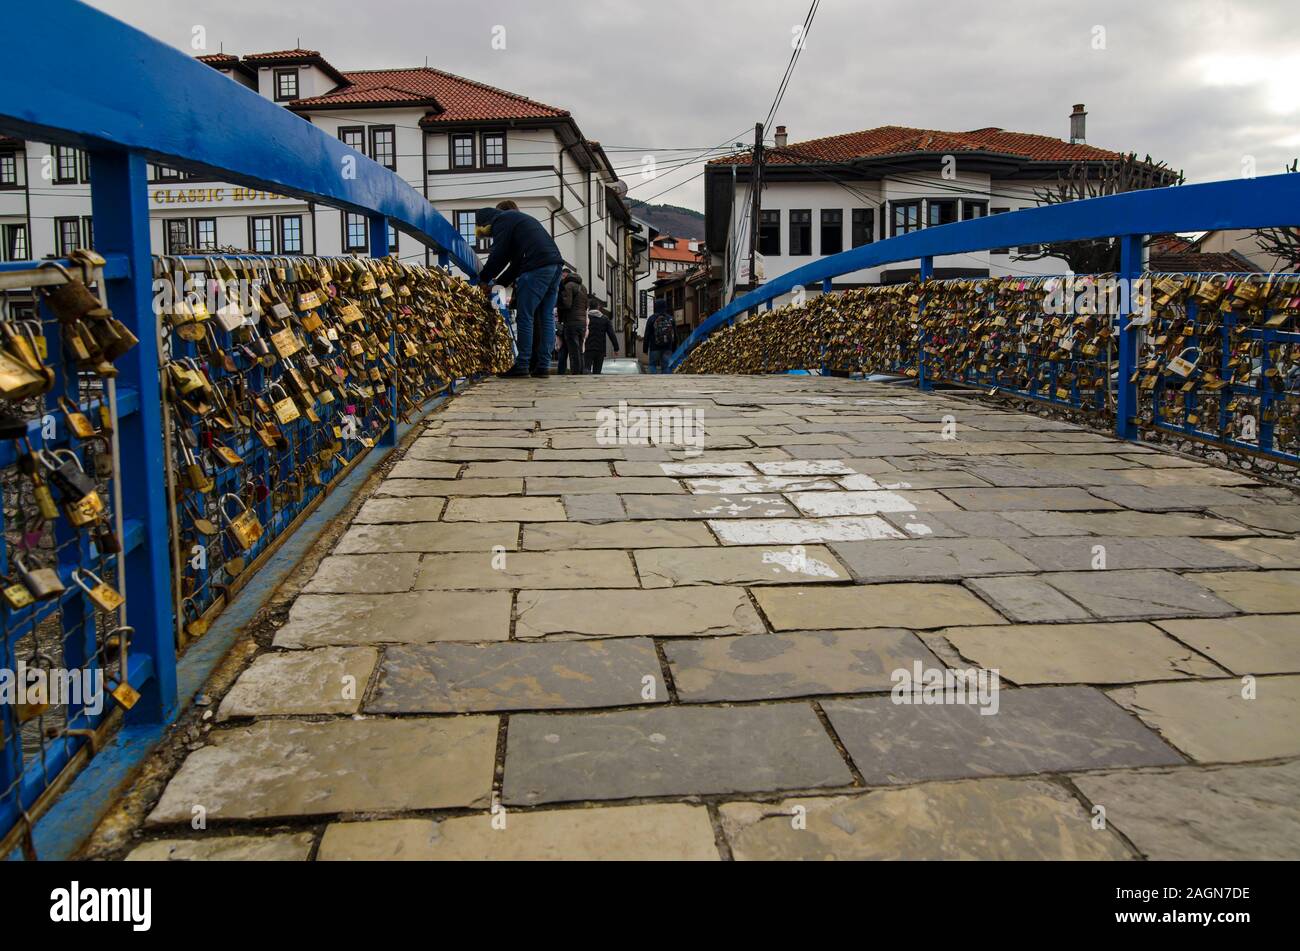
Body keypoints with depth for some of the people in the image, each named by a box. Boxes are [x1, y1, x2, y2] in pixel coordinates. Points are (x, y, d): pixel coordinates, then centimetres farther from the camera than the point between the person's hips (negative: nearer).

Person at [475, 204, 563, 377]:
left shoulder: (501, 220, 4)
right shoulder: (517, 218, 33)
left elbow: (498, 255, -3)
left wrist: (484, 279, 11)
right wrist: (498, 283, 27)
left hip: (537, 267, -9)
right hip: (554, 265, 9)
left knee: (525, 317, -5)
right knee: (546, 317, 8)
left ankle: (522, 365, -5)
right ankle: (543, 366, 8)